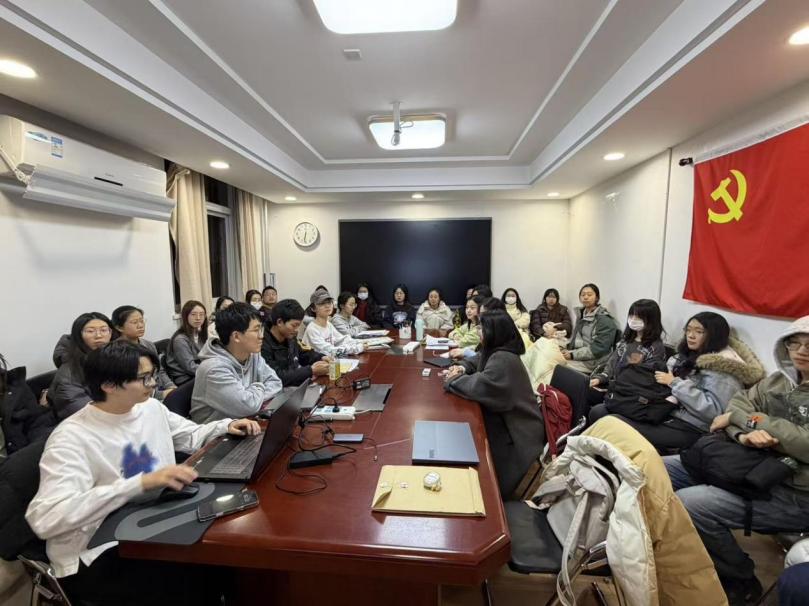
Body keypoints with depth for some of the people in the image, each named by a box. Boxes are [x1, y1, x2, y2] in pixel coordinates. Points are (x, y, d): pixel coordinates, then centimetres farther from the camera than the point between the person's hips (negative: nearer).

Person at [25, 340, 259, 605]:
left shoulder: (151, 407, 2)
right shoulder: (71, 438, -18)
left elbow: (191, 437, 17)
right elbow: (45, 518, -29)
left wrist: (225, 426, -1)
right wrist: (142, 482, -36)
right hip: (100, 553, -6)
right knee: (193, 580, -26)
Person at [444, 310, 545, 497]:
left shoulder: (503, 359, -27)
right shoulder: (498, 353, 4)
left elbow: (479, 386, -34)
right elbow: (479, 371, 19)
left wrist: (452, 380, -17)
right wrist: (463, 368, -2)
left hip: (517, 434, -9)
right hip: (504, 422, 9)